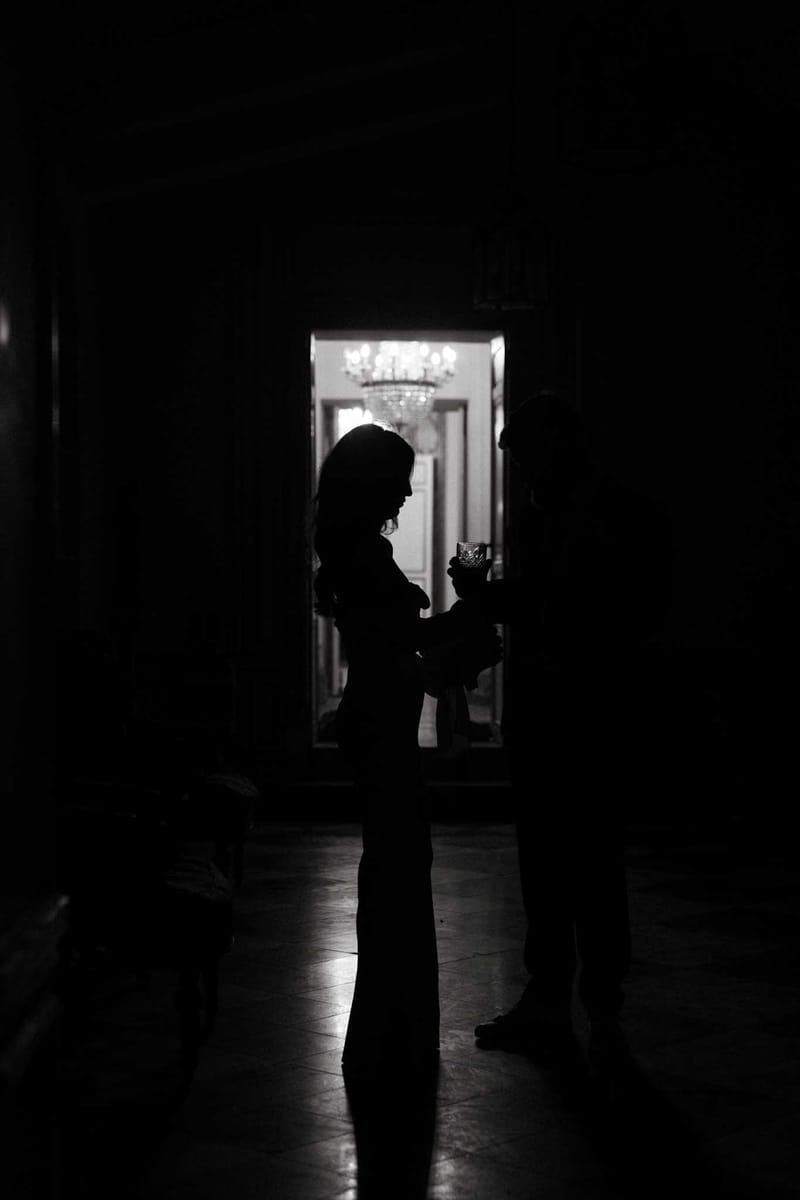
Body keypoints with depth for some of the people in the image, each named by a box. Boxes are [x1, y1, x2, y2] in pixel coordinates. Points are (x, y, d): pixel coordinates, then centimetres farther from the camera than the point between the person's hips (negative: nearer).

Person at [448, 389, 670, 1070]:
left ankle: (604, 1011, 7)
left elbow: (642, 618, -12)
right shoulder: (539, 515, 13)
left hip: (598, 715, -7)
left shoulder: (628, 516, -6)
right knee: (543, 861, 10)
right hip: (537, 713, 7)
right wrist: (485, 592, 0)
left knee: (594, 864, -3)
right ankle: (547, 1002, 18)